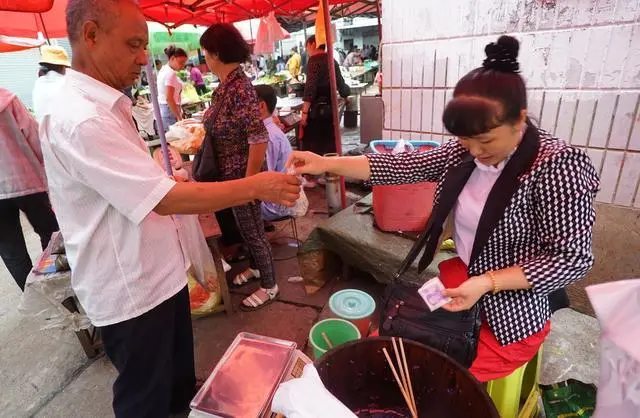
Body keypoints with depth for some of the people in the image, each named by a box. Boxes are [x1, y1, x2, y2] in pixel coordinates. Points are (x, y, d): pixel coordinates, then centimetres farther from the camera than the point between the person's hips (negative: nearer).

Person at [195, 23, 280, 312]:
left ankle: (269, 286, 26)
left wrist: (248, 182, -24)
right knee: (244, 227, 23)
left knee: (252, 230, 6)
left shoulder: (239, 88, -23)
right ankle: (256, 268, 45)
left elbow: (259, 139, -27)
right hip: (228, 173, 9)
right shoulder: (225, 85, 5)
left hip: (242, 174, -9)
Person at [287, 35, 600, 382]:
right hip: (459, 282, 6)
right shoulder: (466, 151, -5)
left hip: (509, 314, -5)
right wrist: (328, 164, -13)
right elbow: (406, 167, -7)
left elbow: (573, 259, -19)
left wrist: (486, 283, -29)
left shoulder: (556, 167, -22)